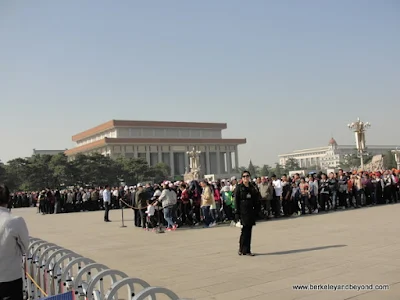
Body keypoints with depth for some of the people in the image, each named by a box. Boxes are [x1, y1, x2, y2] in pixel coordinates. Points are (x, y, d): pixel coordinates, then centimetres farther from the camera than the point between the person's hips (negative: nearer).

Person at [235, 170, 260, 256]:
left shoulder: (252, 187, 12)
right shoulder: (239, 187, -2)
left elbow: (256, 201, 15)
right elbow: (236, 201, -6)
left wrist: (256, 212, 8)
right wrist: (237, 213, -11)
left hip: (251, 212, 5)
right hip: (243, 212, -5)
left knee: (248, 231, 7)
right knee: (245, 231, -7)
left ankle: (246, 250, 14)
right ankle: (243, 250, 3)